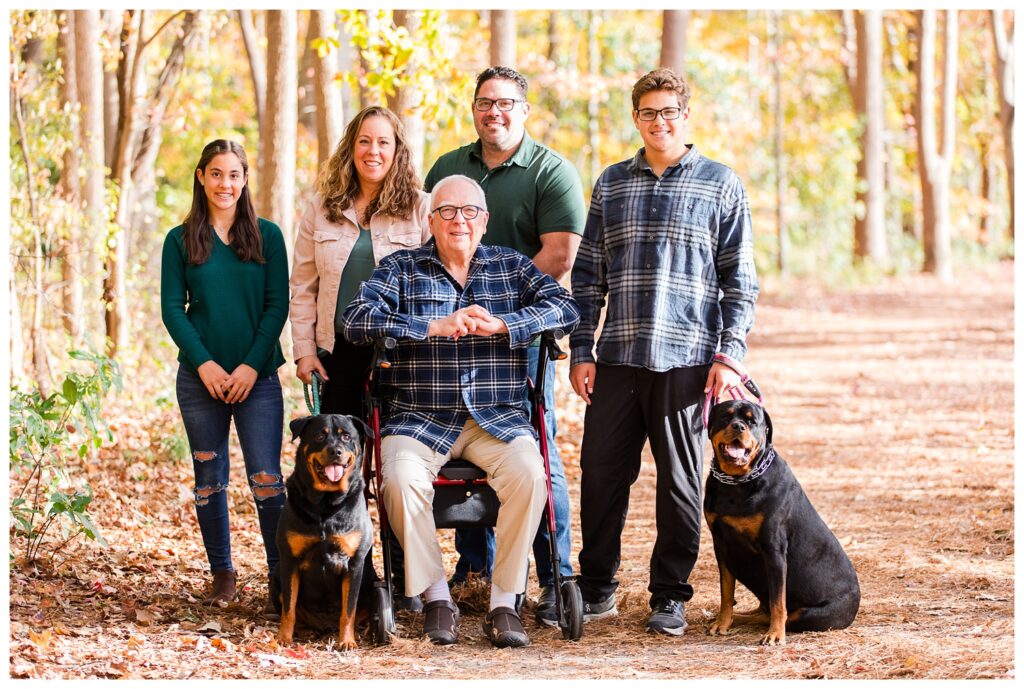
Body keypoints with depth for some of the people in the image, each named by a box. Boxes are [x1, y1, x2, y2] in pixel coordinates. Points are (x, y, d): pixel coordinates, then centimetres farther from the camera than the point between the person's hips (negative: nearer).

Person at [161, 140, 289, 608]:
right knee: (209, 480, 6)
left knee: (266, 479, -9)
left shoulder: (267, 236, 5)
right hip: (200, 378, 1)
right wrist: (204, 364, -10)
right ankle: (222, 575, 16)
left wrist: (252, 366, -9)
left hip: (257, 376, -1)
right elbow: (172, 309, 2)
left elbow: (277, 305, 1)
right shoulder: (180, 241, 6)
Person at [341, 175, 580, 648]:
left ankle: (504, 603, -18)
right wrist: (435, 327, -15)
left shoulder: (512, 266, 15)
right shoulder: (401, 269, 10)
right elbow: (357, 321, -5)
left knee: (528, 472, -30)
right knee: (401, 480, -32)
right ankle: (435, 596, -13)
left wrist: (502, 324, -14)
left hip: (498, 418, 1)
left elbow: (566, 308, 2)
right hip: (419, 419, -1)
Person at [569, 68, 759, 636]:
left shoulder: (720, 184, 4)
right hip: (617, 356, 3)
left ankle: (670, 596, 13)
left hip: (687, 359, -2)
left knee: (679, 480, 2)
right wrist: (581, 350, 5)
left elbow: (740, 279, 3)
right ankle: (595, 588, 18)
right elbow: (588, 273, 13)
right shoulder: (611, 184, 12)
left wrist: (729, 355, -5)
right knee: (601, 472, 4)